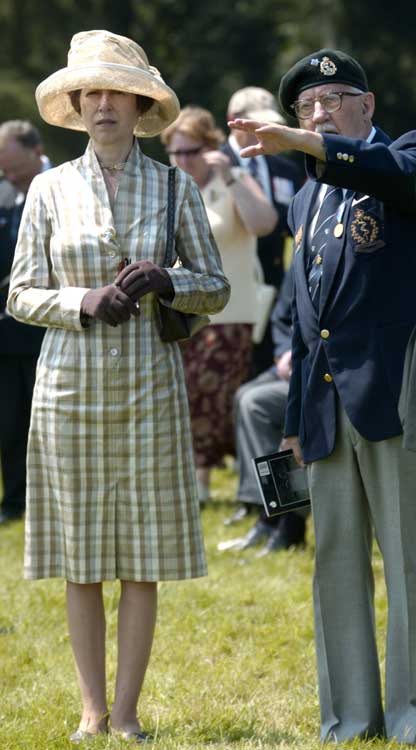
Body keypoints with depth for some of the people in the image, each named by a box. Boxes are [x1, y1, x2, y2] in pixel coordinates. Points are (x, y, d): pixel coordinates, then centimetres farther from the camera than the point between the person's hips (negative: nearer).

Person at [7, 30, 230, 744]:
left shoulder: (173, 188, 5)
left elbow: (216, 286, 7)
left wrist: (164, 281, -13)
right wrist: (84, 302, -13)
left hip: (148, 384, 0)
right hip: (70, 383, 0)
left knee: (143, 557, 0)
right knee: (79, 557, 2)